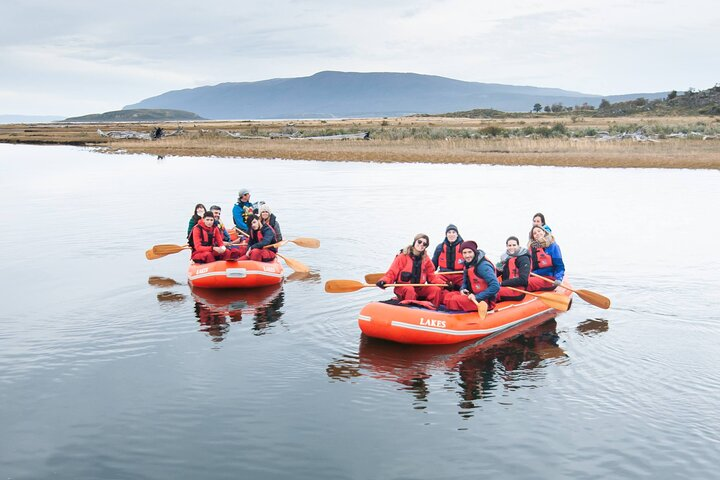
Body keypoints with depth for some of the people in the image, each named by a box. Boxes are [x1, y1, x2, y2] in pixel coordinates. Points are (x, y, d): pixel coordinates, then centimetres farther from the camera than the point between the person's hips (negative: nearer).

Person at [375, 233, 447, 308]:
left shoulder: (426, 259, 7)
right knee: (410, 290, -36)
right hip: (402, 287, -4)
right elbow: (392, 273, -9)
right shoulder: (403, 256, -7)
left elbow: (432, 276, 9)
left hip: (419, 288, 4)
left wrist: (443, 283, -7)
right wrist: (384, 281, -28)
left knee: (437, 290, -16)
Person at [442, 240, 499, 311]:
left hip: (484, 301, -9)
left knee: (455, 300, -21)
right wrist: (462, 289, -3)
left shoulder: (483, 266, -21)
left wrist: (477, 297, -26)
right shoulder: (468, 264, 7)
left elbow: (495, 287, -28)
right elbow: (465, 282, 22)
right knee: (448, 296, 1)